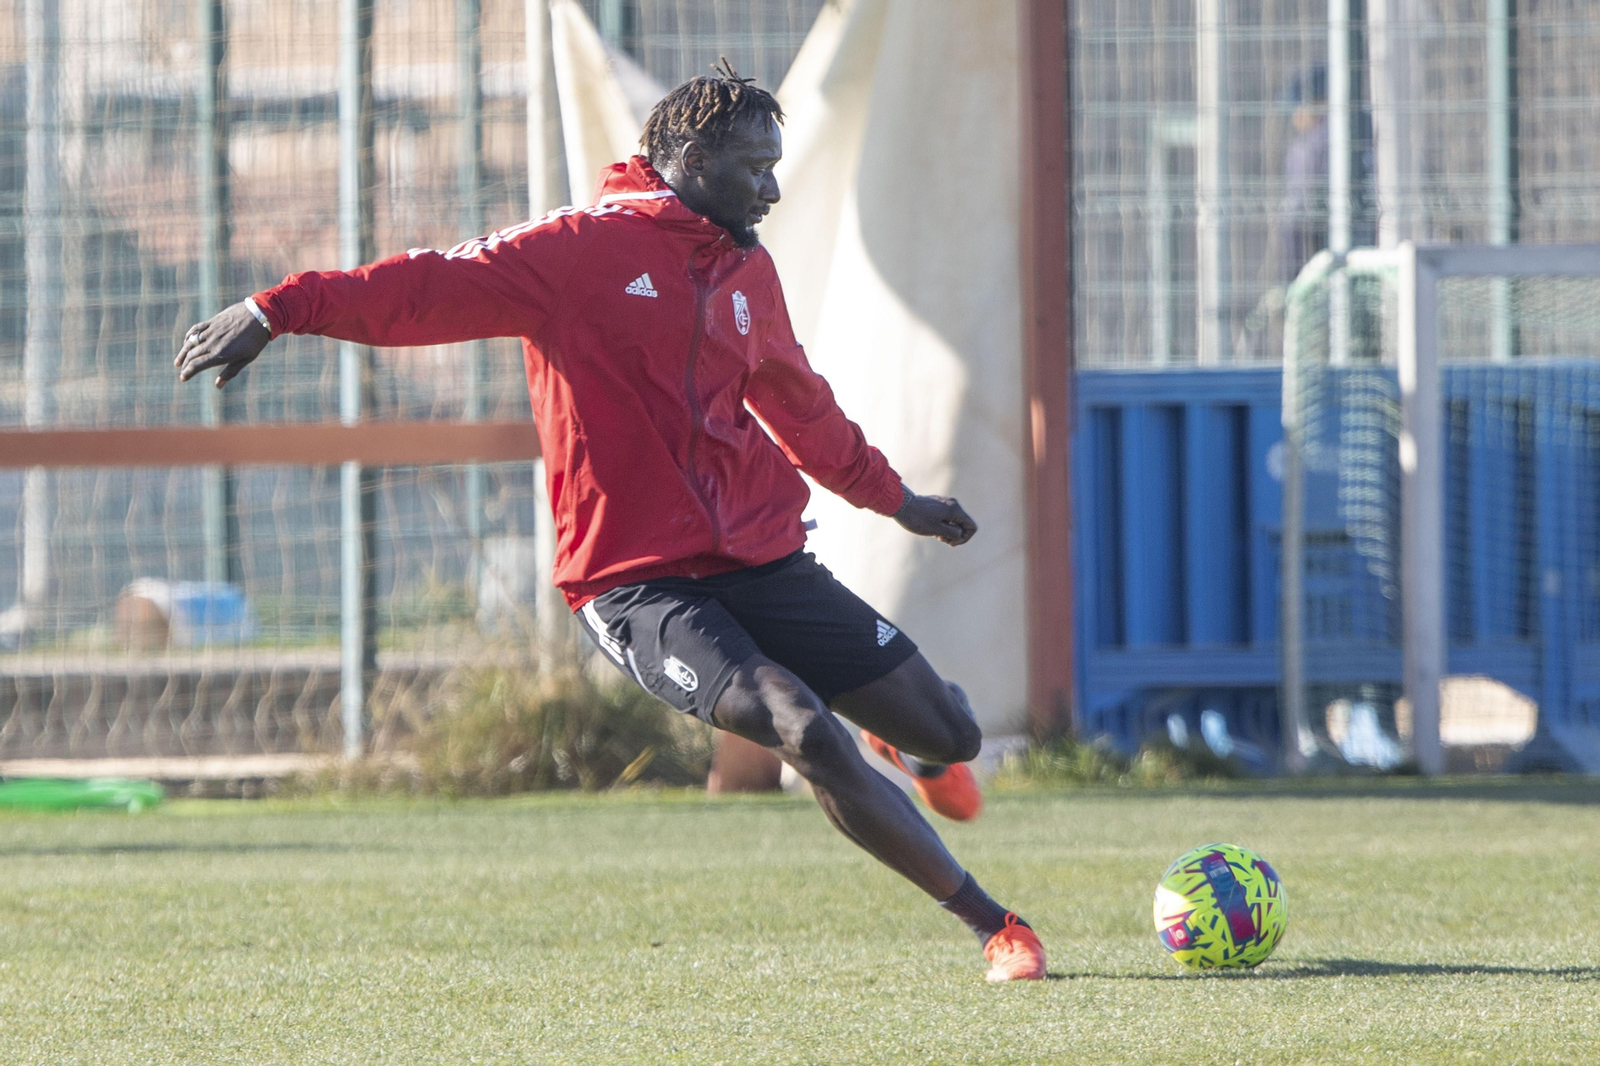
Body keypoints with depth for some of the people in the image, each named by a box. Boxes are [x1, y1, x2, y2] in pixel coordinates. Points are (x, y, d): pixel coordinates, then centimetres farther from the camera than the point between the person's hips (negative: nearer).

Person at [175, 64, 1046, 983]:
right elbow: (432, 290, -14)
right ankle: (991, 923, -13)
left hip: (762, 557, 6)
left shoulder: (747, 270, 14)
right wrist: (283, 308, -25)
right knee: (808, 734, -25)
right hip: (640, 584, -6)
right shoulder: (581, 250, -7)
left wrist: (892, 497, 43)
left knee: (952, 738, 3)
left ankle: (908, 746, 43)